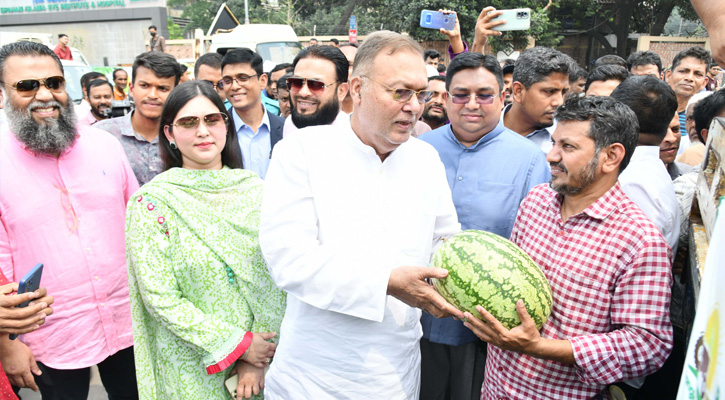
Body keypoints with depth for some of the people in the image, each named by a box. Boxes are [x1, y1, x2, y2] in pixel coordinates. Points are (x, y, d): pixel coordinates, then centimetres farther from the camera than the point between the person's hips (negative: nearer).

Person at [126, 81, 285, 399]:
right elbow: (160, 298, -14)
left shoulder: (254, 189, -3)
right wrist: (239, 344, -15)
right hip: (194, 369, -2)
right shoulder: (151, 201, -12)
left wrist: (257, 359, -10)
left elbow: (275, 277, -4)